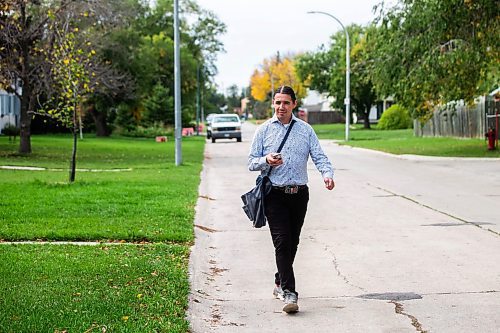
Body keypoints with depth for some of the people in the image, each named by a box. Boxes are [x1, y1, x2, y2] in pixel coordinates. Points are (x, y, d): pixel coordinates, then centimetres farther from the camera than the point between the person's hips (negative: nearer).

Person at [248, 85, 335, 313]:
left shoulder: (305, 130, 9)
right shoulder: (264, 130, 5)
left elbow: (319, 156, 1)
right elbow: (251, 162, 4)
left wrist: (327, 173, -20)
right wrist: (266, 161, -18)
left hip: (299, 193, 3)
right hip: (275, 194, -3)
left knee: (292, 242, 10)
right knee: (282, 241, -11)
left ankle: (280, 282, 29)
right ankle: (289, 293, -15)